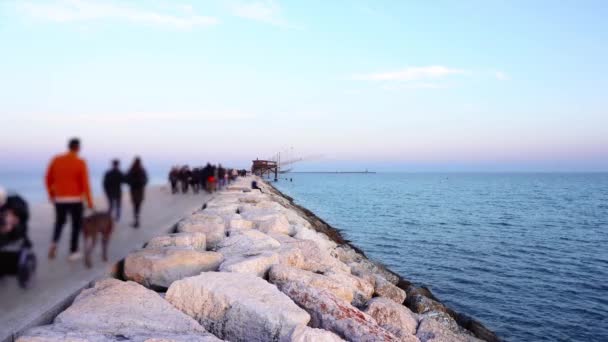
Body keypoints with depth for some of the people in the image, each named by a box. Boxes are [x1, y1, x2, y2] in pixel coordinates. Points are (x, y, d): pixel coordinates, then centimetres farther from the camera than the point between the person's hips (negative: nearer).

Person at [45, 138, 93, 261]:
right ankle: (73, 252, 12)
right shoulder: (80, 163, -10)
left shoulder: (56, 160, 2)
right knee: (76, 224, 11)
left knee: (60, 222, 24)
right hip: (75, 200, -4)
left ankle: (54, 243, 2)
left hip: (59, 199, 4)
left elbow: (48, 179, 7)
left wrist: (51, 194, 21)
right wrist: (89, 201, -4)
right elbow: (85, 184, -12)